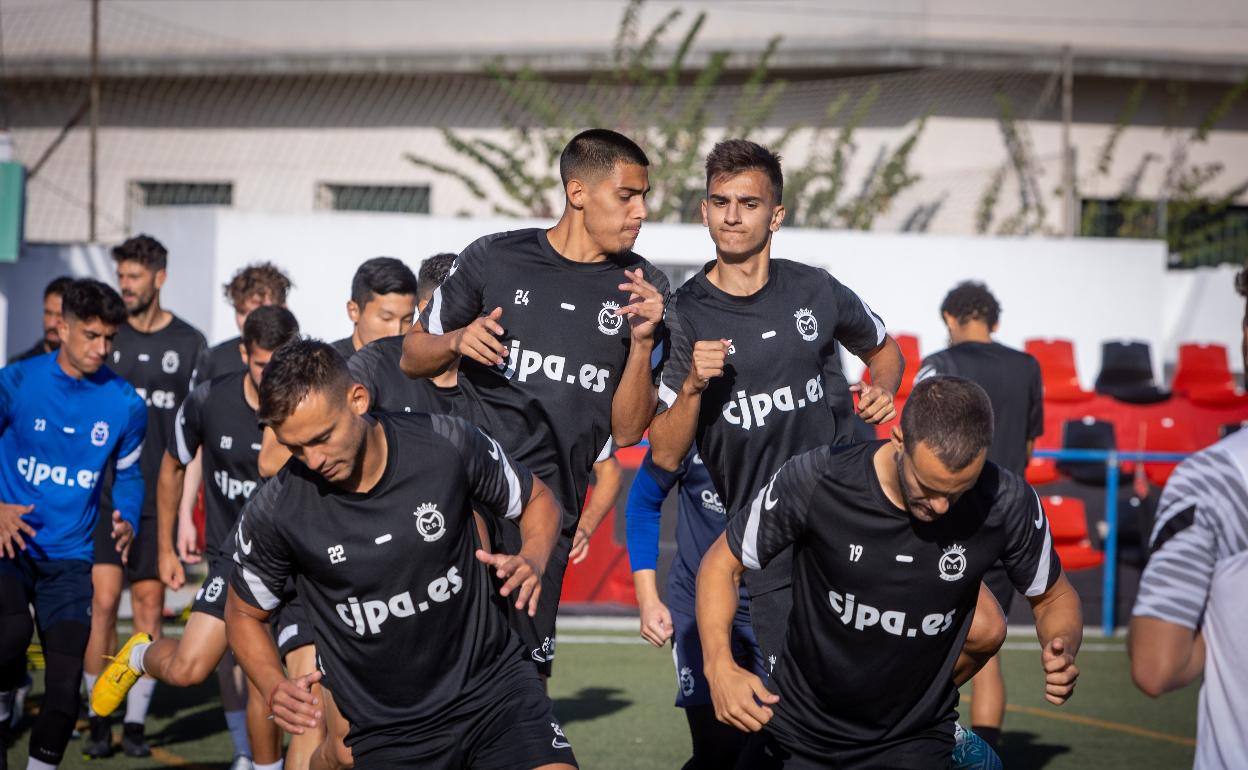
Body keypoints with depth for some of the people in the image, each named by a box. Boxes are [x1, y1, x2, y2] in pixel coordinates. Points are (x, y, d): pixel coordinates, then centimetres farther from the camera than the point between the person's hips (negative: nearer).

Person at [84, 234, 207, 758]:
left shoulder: (189, 343, 5)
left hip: (162, 496, 0)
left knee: (150, 605, 3)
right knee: (104, 600, -7)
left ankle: (136, 722, 10)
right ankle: (98, 719, 2)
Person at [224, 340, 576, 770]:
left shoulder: (448, 445, -11)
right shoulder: (272, 514, -11)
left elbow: (538, 501, 7)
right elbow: (244, 614, 7)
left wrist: (531, 561, -13)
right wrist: (275, 689, -11)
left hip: (491, 685, 0)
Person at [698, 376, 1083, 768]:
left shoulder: (1008, 503, -21)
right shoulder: (815, 481, -25)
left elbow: (1055, 597, -2)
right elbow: (722, 563, -11)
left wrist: (1061, 653, -25)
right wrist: (720, 667, -27)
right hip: (798, 732, -1)